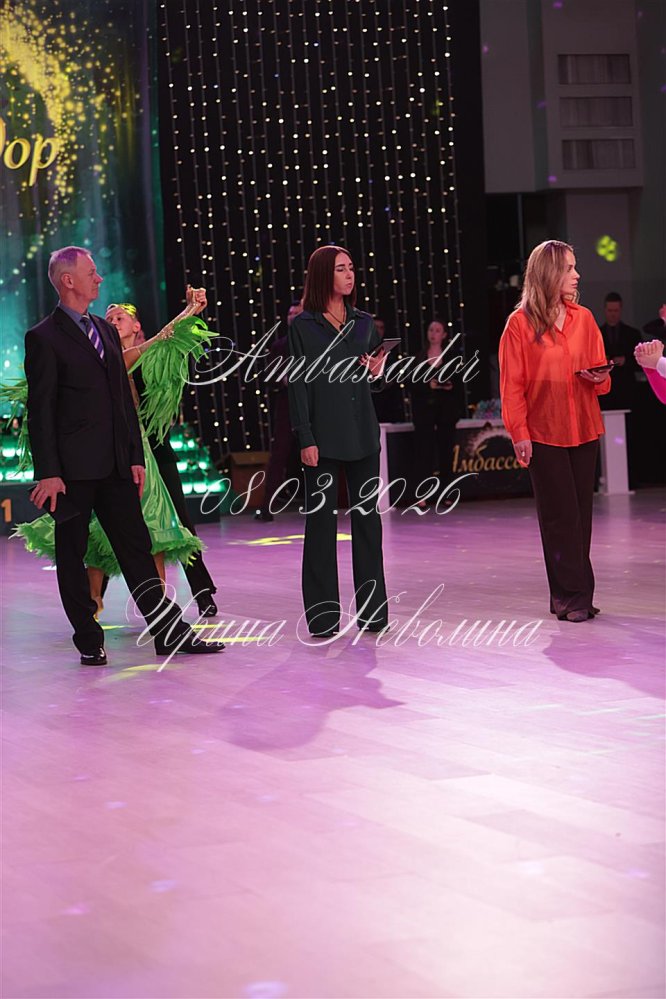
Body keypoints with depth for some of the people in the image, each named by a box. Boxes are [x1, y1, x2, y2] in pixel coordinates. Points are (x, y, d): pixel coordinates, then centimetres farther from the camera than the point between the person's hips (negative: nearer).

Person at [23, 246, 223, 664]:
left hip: (115, 464, 6)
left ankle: (170, 633, 9)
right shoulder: (44, 338, -7)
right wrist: (48, 472, -16)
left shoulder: (106, 331, 15)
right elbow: (40, 410, -11)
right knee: (73, 555, 4)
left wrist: (136, 456, 11)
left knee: (137, 548, 7)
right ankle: (89, 641, 12)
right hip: (72, 468, -6)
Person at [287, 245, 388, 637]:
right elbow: (299, 385, -4)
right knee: (322, 520, -1)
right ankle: (323, 616, 4)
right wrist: (306, 439, -11)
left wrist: (377, 371, 0)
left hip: (363, 434, 4)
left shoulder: (364, 322, 11)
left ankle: (372, 612, 11)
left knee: (368, 517, 5)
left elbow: (380, 362, 24)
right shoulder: (303, 326, -1)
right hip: (324, 436, -4)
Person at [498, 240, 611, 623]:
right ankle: (575, 595, 1)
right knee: (561, 515, -3)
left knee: (580, 511, 4)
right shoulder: (520, 323, -5)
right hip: (544, 433, -4)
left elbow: (601, 376, 14)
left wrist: (599, 377, -10)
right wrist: (519, 433, -12)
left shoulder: (584, 319, 7)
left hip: (584, 429, 4)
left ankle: (568, 595, 10)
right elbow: (512, 385, -6)